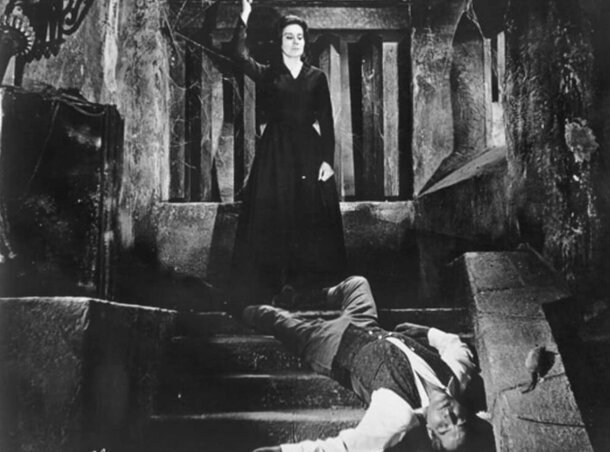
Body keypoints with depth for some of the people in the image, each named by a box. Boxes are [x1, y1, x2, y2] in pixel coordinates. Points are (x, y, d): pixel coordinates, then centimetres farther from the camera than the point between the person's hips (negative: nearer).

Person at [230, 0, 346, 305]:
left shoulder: (317, 78, 10)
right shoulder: (267, 75, 8)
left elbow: (327, 122, 5)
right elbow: (239, 55, -10)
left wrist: (327, 159, -5)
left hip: (309, 152, 1)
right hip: (275, 153, -1)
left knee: (311, 220, 0)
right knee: (273, 219, -3)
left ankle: (313, 286, 10)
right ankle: (269, 285, 6)